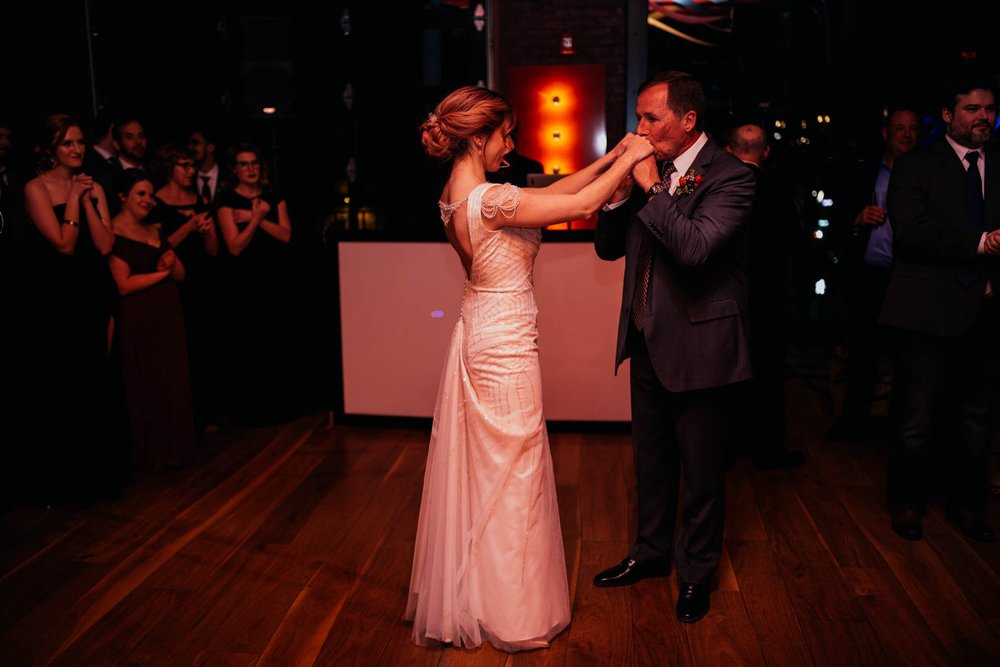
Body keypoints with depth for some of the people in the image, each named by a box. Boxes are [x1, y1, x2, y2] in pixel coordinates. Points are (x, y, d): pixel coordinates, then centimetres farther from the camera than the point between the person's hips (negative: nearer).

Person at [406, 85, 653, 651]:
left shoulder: (458, 194, 6)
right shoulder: (489, 200, -23)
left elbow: (551, 193, 10)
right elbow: (582, 206, -20)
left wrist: (607, 160, 9)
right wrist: (629, 159, -5)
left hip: (479, 338, 9)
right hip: (506, 345, -9)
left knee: (481, 470, 20)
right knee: (511, 476, 4)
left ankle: (468, 594, 37)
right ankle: (514, 614, 21)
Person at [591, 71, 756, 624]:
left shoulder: (729, 175, -15)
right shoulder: (649, 171, 6)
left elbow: (695, 246, -31)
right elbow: (608, 248, 7)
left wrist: (650, 188, -23)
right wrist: (619, 190, -8)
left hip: (699, 348, -7)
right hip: (647, 342, 7)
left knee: (701, 470, 11)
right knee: (650, 460, 21)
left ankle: (695, 573, 31)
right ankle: (651, 552, 41)